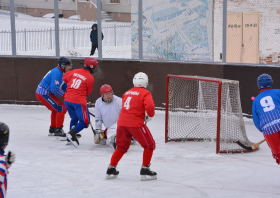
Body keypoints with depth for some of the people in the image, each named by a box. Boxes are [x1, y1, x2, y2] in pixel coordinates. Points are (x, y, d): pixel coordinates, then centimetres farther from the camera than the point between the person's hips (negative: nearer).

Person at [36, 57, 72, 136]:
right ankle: (58, 130, -6)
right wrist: (64, 94, -16)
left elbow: (65, 87, 17)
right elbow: (54, 89, -29)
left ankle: (52, 130, 36)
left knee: (56, 109, 25)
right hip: (44, 94, -11)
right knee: (61, 108, -12)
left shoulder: (61, 73, 12)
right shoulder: (57, 73, -22)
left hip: (43, 93, 11)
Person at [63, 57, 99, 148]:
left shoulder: (75, 71, 8)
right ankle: (72, 134, -16)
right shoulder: (90, 78, -6)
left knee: (74, 117, 25)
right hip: (79, 101, -7)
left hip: (68, 99, 7)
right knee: (85, 121, 1)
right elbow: (88, 92, 4)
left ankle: (71, 137, 21)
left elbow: (65, 77, 23)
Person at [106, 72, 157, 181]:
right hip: (136, 123, -6)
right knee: (149, 145, 7)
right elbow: (149, 106, -18)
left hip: (122, 122, 6)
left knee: (121, 146, 21)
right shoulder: (145, 93, -1)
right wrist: (149, 116, 2)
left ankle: (111, 169, 18)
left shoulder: (127, 92, 19)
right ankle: (145, 170, 3)